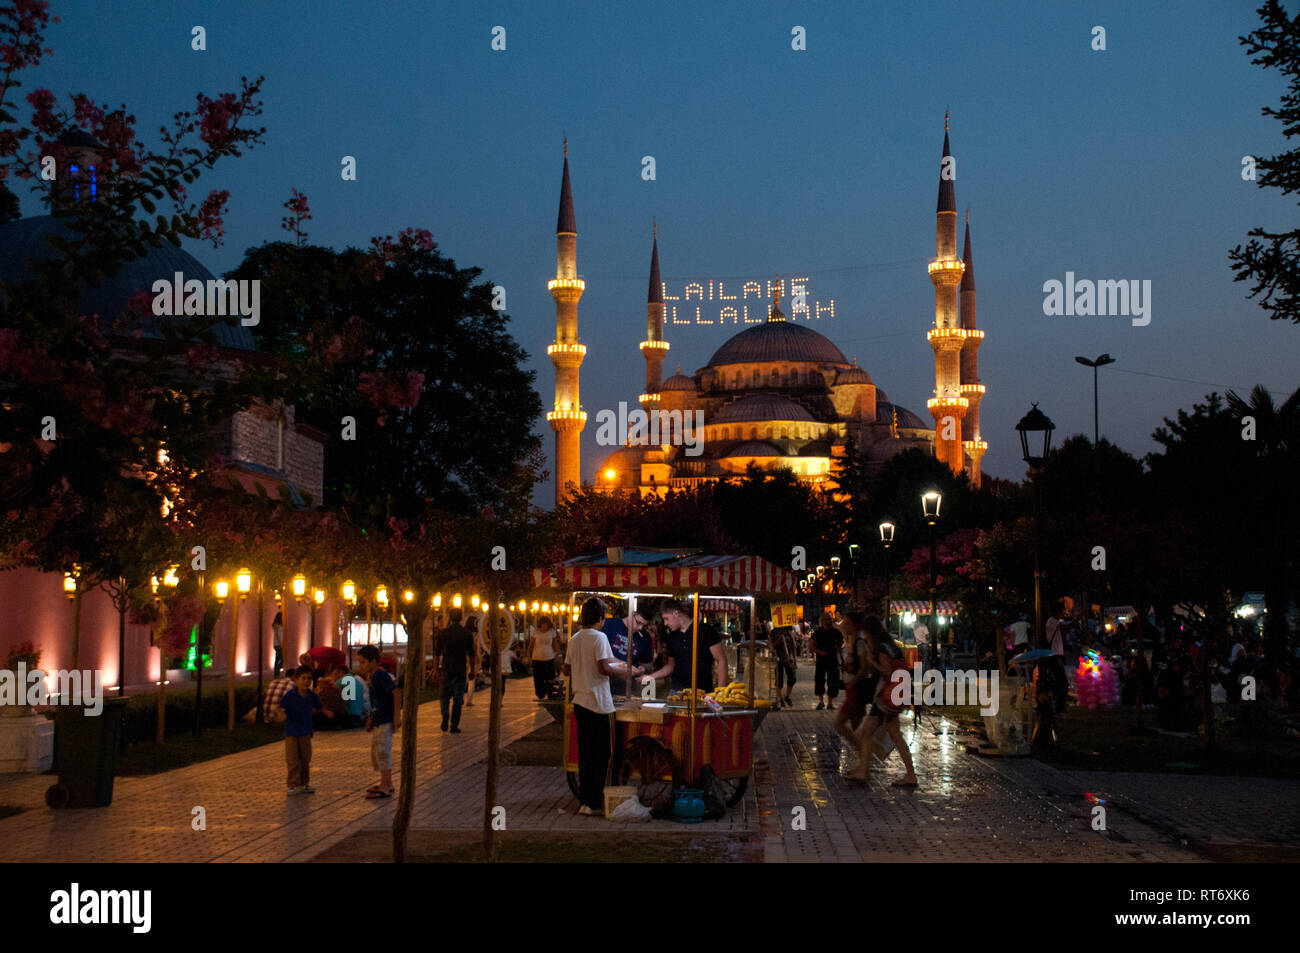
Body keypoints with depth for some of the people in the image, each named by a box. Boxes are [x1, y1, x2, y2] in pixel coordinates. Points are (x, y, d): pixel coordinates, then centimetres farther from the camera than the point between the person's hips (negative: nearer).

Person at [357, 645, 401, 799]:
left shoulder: (381, 675, -16)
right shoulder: (372, 677, 14)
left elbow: (397, 692, -23)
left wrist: (397, 715, -24)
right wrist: (371, 719, 21)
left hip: (386, 721, -11)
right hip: (378, 722, 11)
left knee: (382, 751, -9)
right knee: (375, 752, 16)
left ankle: (385, 787, -5)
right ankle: (387, 783, 26)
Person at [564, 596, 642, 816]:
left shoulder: (574, 640, 9)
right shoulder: (599, 637, -12)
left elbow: (567, 669, 14)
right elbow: (603, 668, -19)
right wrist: (624, 670, -5)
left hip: (580, 701, 7)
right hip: (597, 703, -7)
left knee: (585, 752, 13)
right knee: (600, 754, 0)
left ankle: (585, 800, 17)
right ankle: (594, 802, 0)